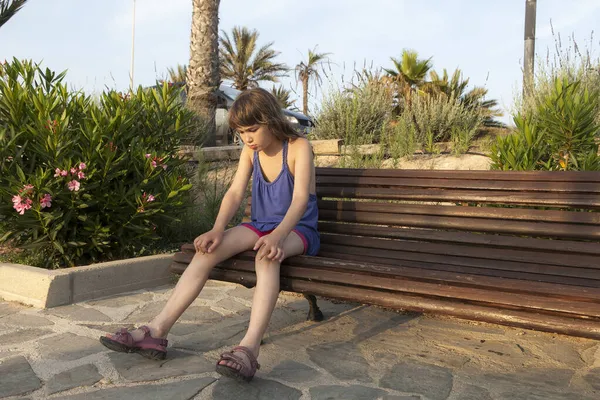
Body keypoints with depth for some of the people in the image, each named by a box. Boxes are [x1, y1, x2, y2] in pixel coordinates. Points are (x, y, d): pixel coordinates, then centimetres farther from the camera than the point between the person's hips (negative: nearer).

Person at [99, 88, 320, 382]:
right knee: (208, 250, -19)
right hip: (260, 226, 5)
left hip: (297, 230, -5)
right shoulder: (250, 151, 7)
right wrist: (217, 229, -23)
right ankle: (156, 331, -20)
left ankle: (250, 347, -52)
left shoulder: (298, 147, -11)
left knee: (267, 253, -40)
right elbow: (235, 193, -4)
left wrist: (277, 235, -41)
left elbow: (300, 199, -23)